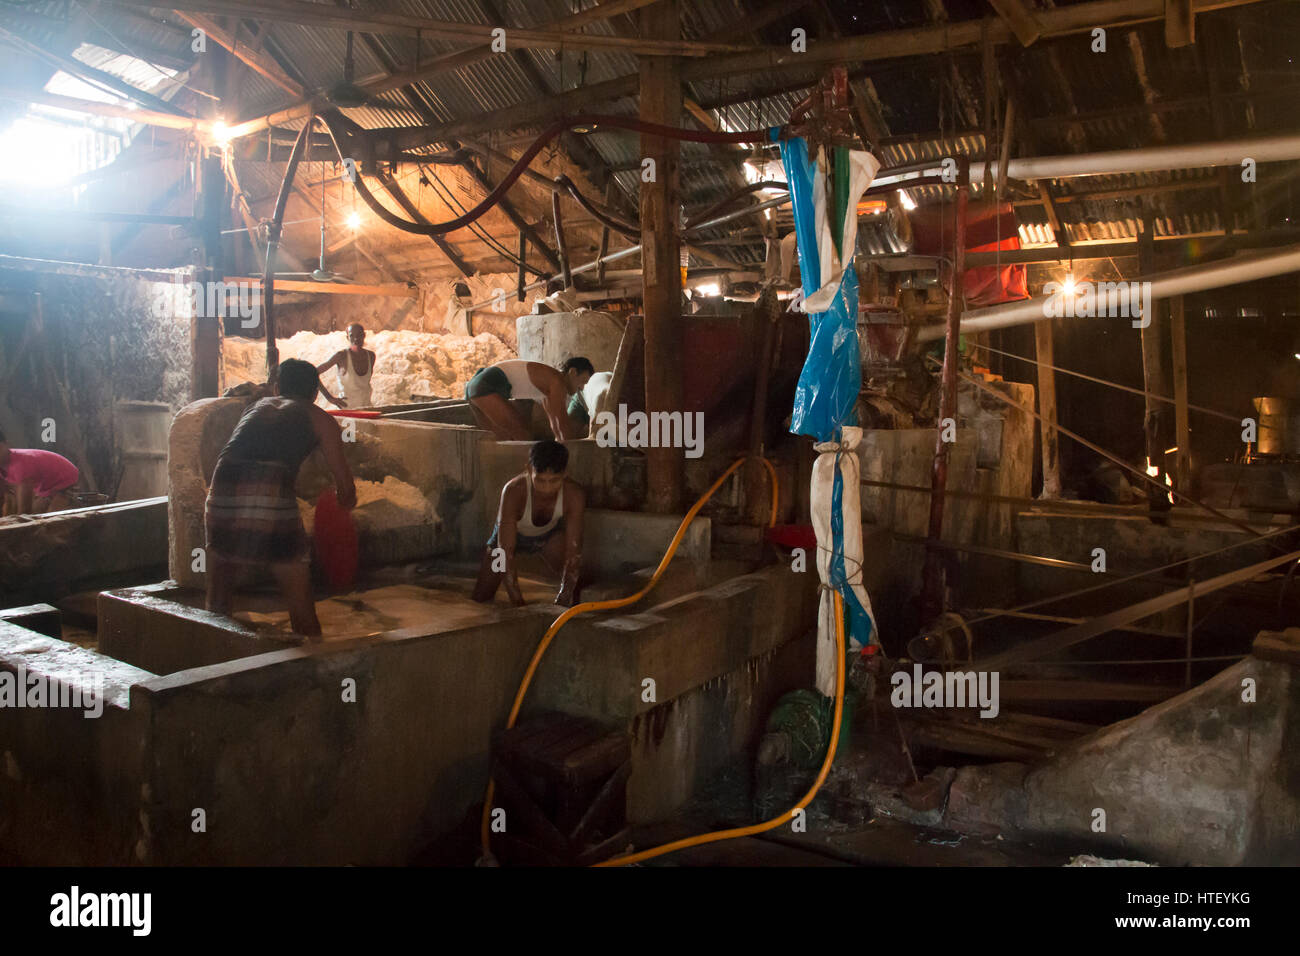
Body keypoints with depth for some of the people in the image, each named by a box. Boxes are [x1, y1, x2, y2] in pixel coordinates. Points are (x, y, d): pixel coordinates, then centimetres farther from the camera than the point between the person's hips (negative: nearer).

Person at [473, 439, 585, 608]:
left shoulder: (574, 494, -35)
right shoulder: (513, 491, -40)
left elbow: (574, 549, -35)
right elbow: (505, 550, -39)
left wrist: (563, 599, -43)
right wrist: (516, 600, -42)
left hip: (549, 534, 0)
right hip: (513, 533, 0)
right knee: (481, 597, -1)